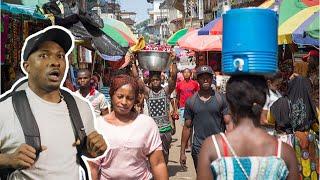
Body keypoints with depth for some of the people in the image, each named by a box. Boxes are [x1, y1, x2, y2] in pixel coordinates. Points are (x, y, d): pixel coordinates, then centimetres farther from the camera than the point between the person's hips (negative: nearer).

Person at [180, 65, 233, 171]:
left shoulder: (220, 99, -1)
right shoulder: (191, 102, 3)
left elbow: (228, 123, -2)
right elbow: (187, 127, 7)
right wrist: (182, 152, 5)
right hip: (198, 149, 1)